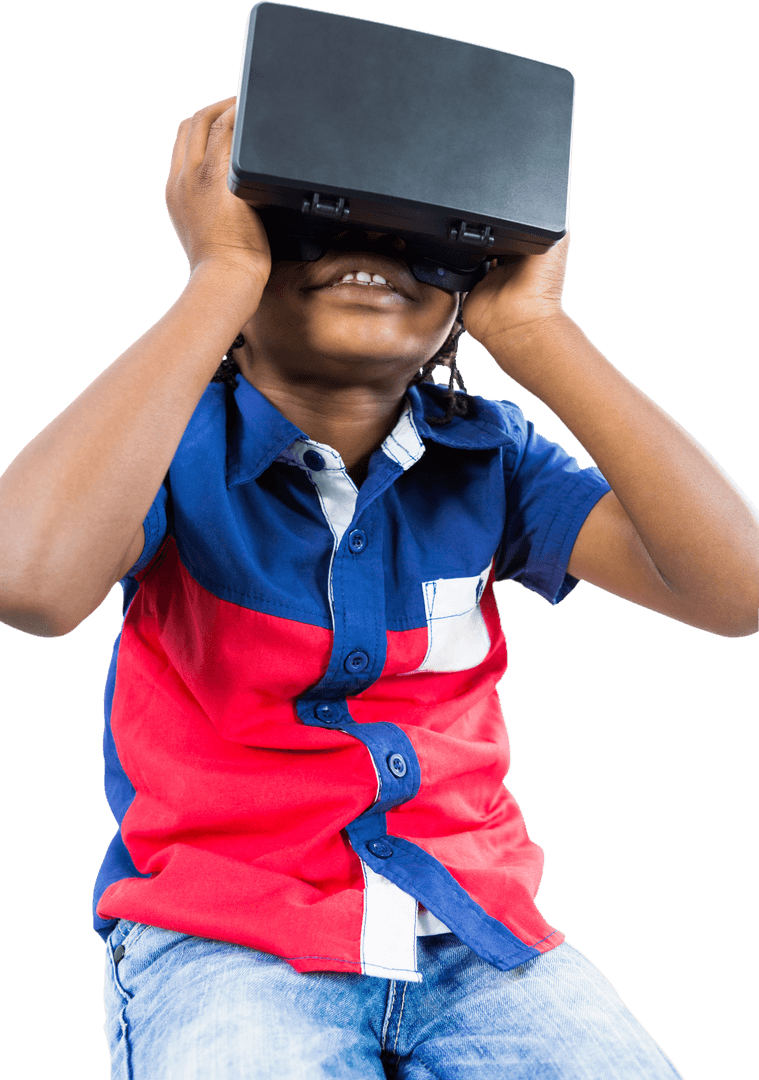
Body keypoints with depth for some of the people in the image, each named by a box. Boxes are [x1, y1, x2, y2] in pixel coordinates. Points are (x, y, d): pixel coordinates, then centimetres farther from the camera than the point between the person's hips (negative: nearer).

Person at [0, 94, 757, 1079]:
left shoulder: (485, 458, 1)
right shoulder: (173, 443, -8)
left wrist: (530, 327, -13)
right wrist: (222, 274, -22)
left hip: (474, 926, 3)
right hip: (224, 934, -2)